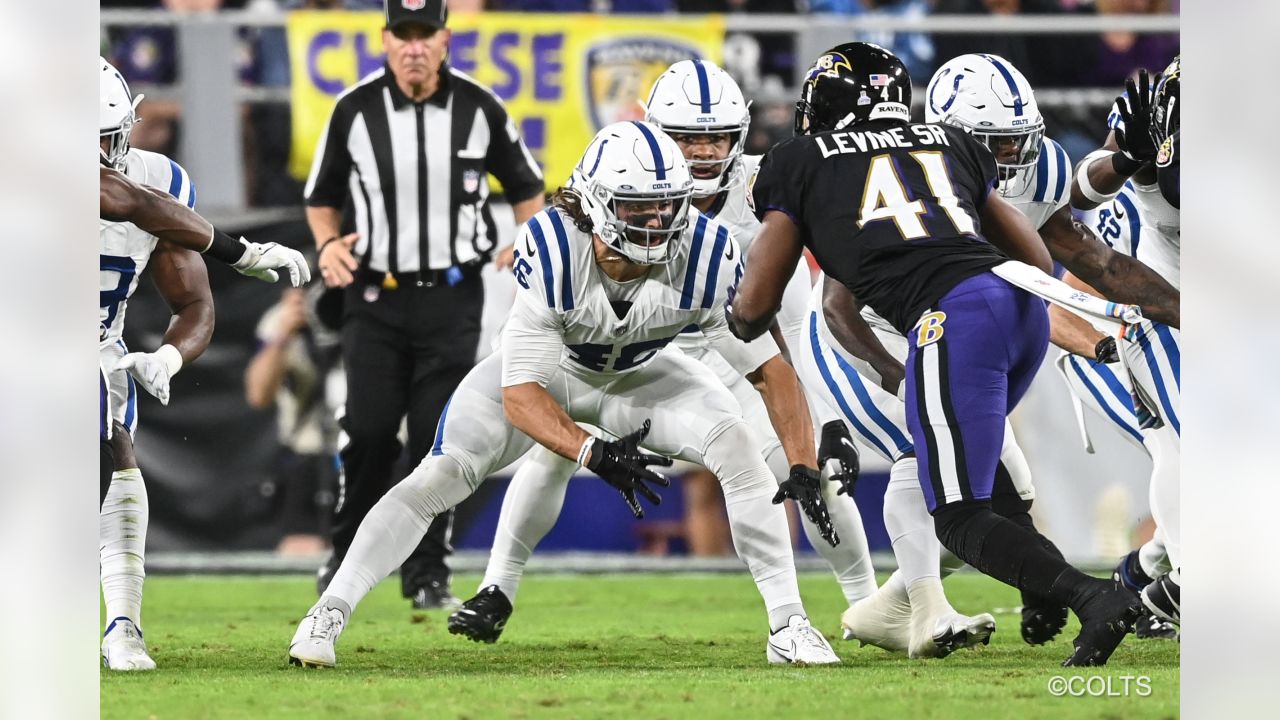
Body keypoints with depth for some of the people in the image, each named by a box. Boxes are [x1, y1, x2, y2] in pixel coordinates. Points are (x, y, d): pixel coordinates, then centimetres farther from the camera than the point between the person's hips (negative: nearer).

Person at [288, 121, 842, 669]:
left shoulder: (707, 257, -32)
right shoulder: (550, 251, -37)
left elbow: (771, 367, -24)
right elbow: (520, 395, -36)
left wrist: (804, 468, -37)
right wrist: (595, 454, -53)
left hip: (639, 375, 2)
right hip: (546, 371, -2)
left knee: (739, 449, -21)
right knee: (442, 475, -18)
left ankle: (787, 626, -10)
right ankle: (327, 615, -7)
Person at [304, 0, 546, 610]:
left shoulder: (479, 107, -3)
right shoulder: (355, 109, -3)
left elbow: (525, 186, 10)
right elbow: (323, 195, 9)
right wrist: (328, 244, -10)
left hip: (452, 296, 0)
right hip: (375, 296, 0)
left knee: (439, 437, -2)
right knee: (369, 430, -5)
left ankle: (427, 573, 7)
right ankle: (348, 553, 15)